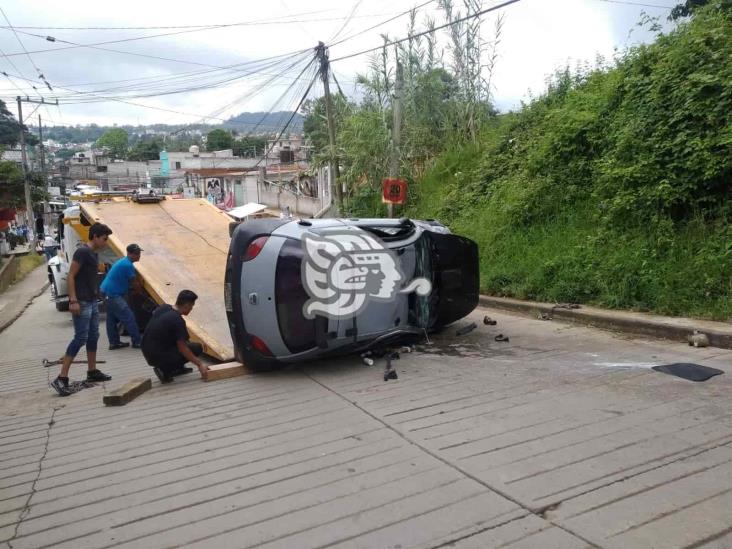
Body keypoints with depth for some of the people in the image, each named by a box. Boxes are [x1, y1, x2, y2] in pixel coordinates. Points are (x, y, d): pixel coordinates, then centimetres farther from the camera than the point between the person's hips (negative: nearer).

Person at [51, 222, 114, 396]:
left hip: (92, 301, 9)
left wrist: (94, 298, 16)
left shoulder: (94, 254, 13)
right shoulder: (82, 252, -13)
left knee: (93, 336, 14)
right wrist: (73, 300, -21)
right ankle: (61, 378, -9)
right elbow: (71, 276, -17)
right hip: (82, 303, -9)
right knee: (80, 338, -11)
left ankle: (92, 372, 25)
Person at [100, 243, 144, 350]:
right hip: (113, 294, -11)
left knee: (112, 318, 14)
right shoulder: (128, 265, -18)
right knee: (129, 317, -6)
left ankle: (114, 343, 21)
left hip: (107, 292, 11)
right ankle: (137, 341, -1)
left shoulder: (123, 261, 13)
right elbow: (135, 283, -9)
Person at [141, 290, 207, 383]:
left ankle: (178, 368, 25)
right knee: (197, 348, -1)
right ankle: (165, 370, -3)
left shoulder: (163, 307, 2)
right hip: (157, 357, -8)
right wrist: (199, 364, -10)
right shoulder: (178, 321, -20)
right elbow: (182, 348, -19)